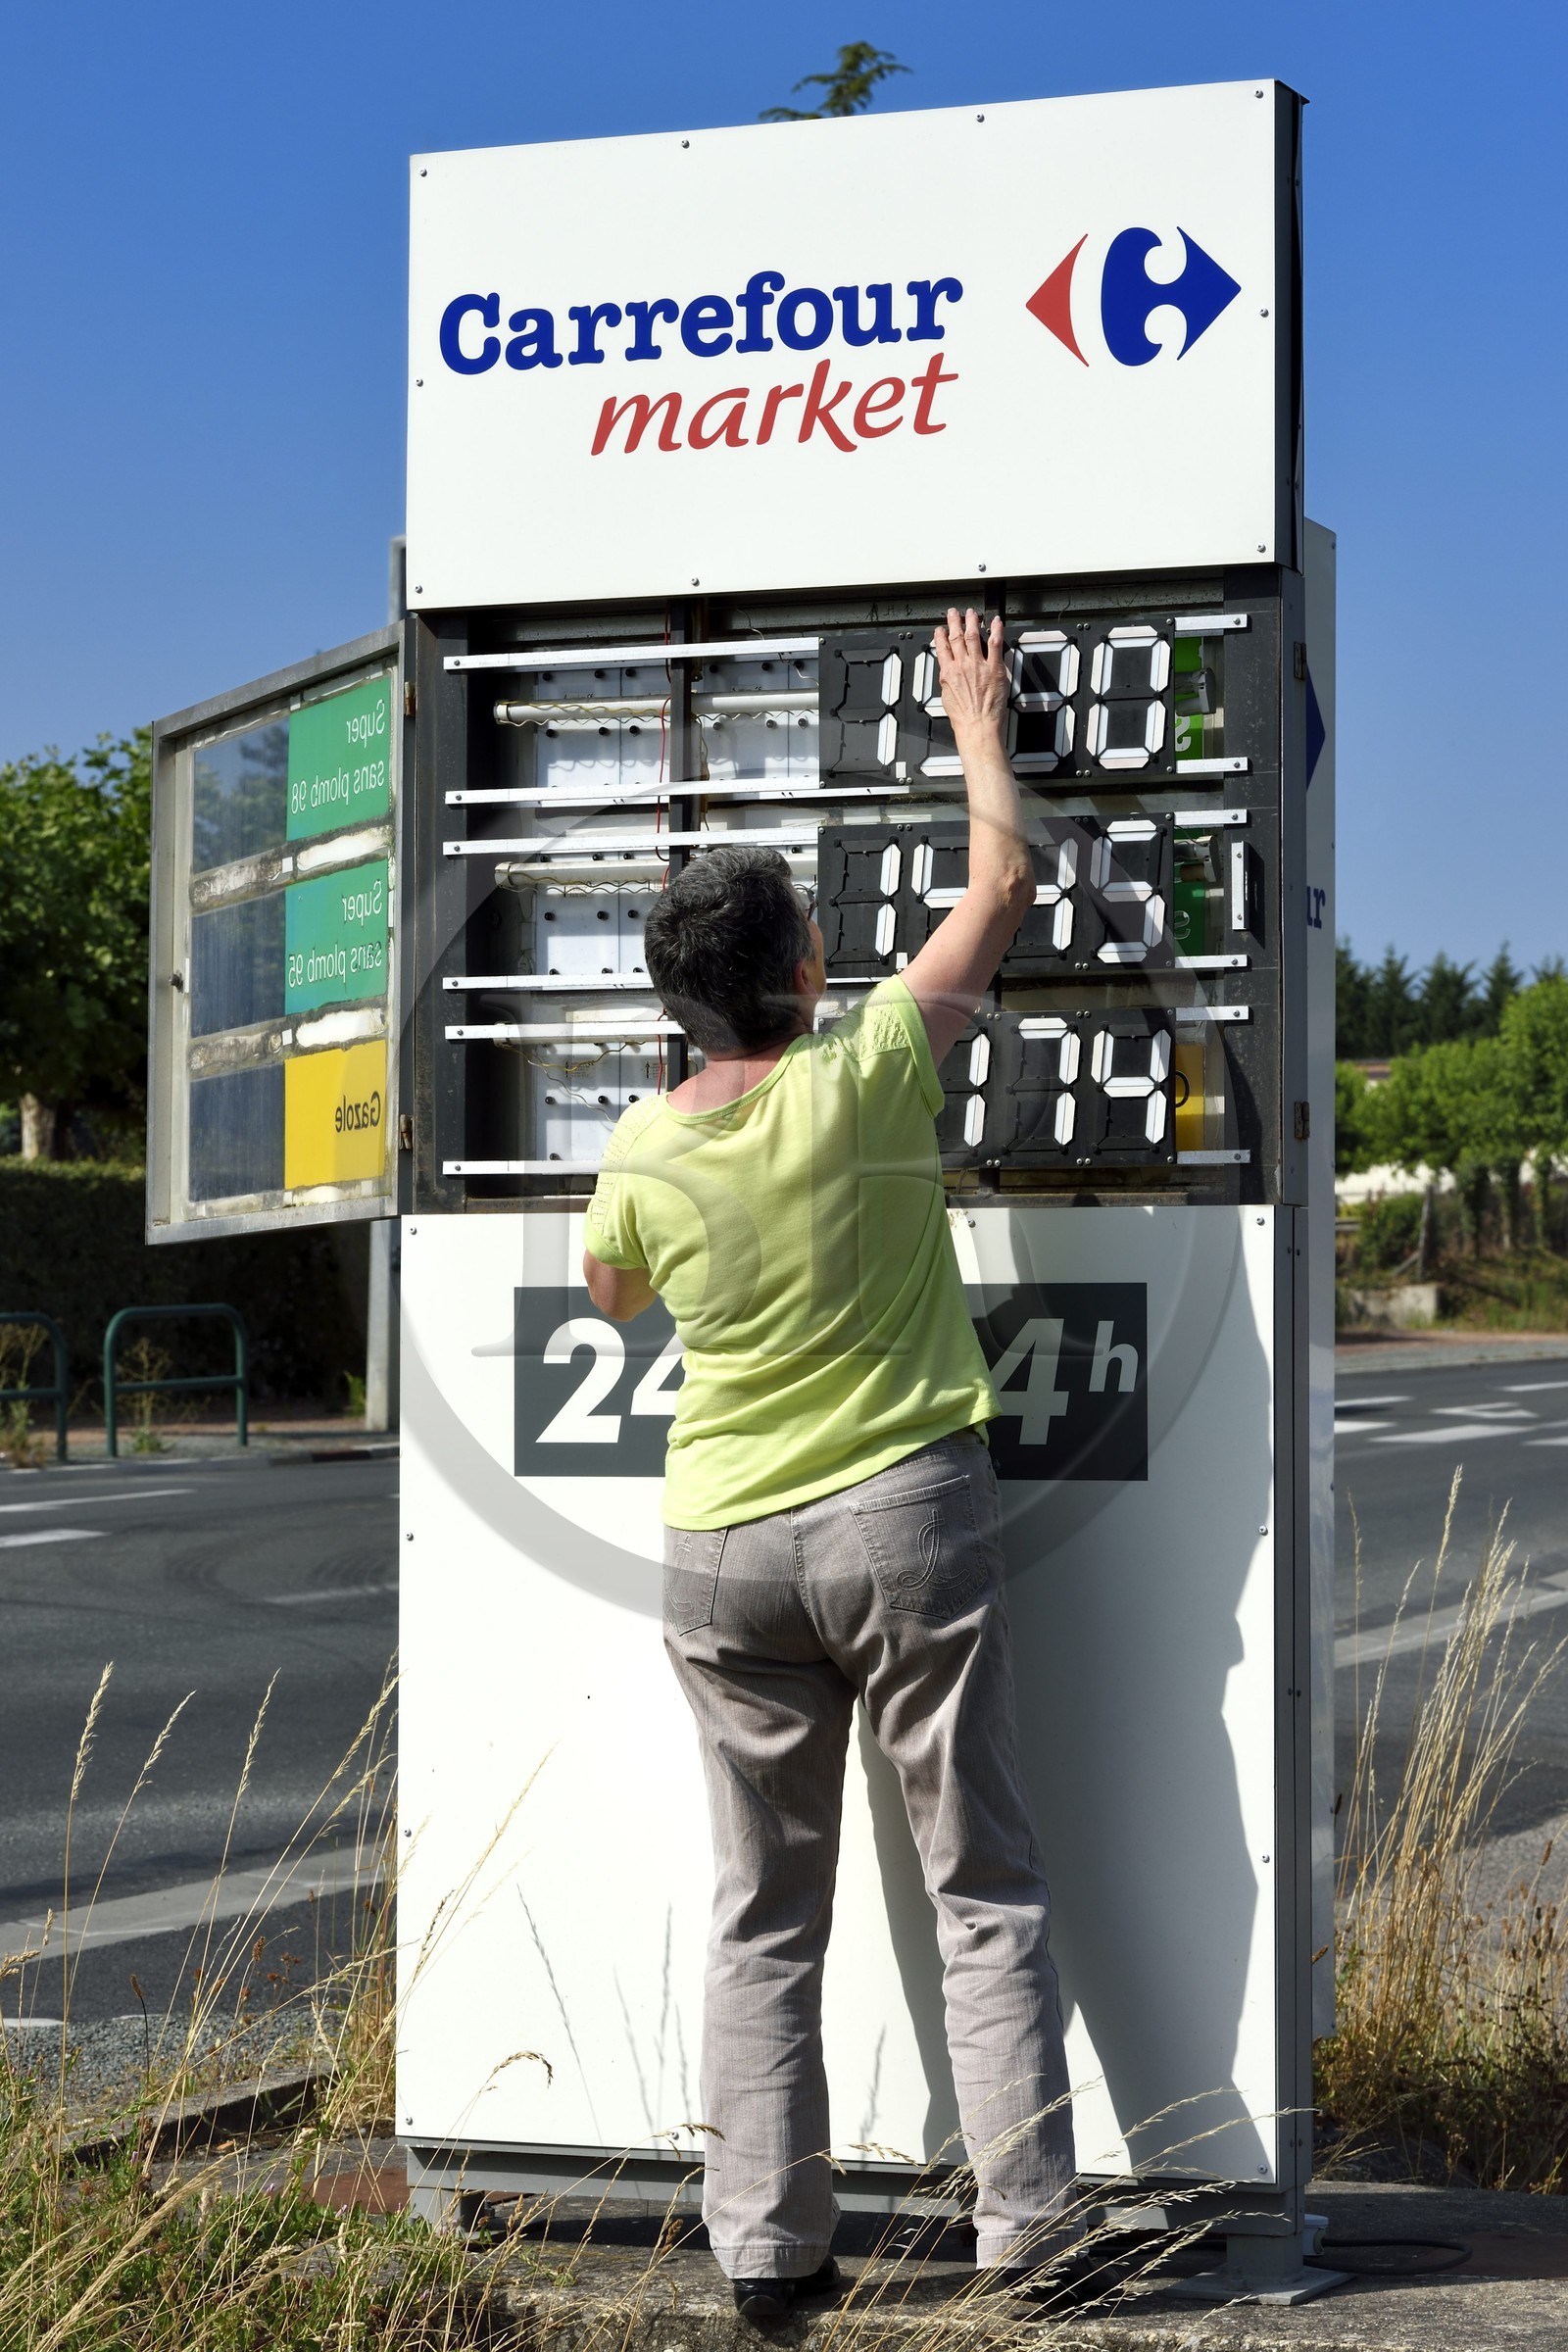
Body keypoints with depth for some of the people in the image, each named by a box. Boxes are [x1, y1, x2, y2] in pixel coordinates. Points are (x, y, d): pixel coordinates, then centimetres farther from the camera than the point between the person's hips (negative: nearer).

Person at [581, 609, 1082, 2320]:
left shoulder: (638, 1155, -3)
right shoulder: (863, 1079, -12)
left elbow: (610, 1297, 19)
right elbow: (1002, 889, 1)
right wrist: (980, 728, 15)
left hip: (724, 1551, 3)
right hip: (906, 1511, -3)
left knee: (762, 1915, 11)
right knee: (985, 1885, 7)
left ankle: (765, 2244, 12)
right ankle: (1024, 2217, 6)